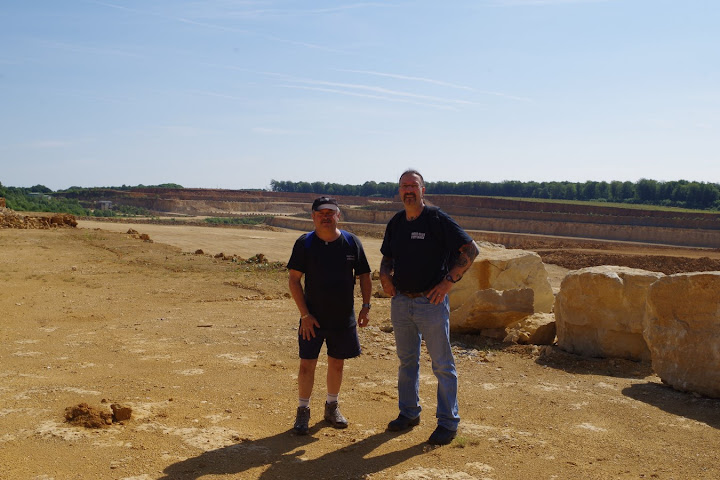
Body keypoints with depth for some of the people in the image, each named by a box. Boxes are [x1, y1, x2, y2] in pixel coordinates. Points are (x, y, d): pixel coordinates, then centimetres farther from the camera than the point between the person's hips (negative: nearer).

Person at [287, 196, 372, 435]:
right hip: (313, 317, -2)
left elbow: (364, 275, 7)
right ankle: (303, 411, 18)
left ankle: (332, 407, 33)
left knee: (337, 363, 14)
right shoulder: (304, 243, -7)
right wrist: (305, 314, -11)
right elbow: (294, 280, -6)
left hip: (344, 317, 2)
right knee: (307, 364, 0)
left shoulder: (352, 242, -2)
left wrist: (366, 306, -1)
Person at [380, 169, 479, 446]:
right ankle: (409, 413, 31)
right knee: (407, 361, 17)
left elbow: (471, 250, -12)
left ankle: (448, 422, 12)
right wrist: (385, 275, 1)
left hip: (431, 302, -6)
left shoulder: (438, 220, -10)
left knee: (442, 365, 2)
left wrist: (449, 281, -16)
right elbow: (387, 256, 22)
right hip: (400, 301, 6)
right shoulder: (395, 223, 8)